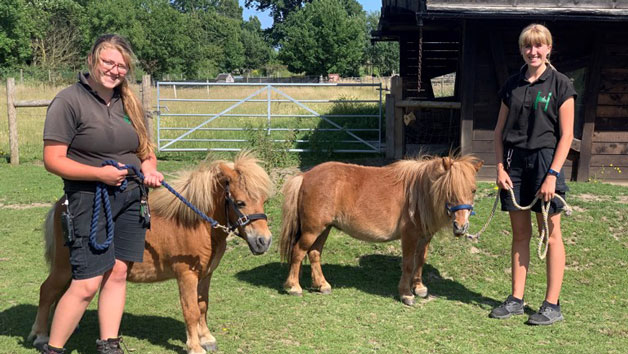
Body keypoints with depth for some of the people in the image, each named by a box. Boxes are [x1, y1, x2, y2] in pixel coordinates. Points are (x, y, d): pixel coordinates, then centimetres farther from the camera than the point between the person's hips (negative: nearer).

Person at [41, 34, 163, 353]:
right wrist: (100, 173, -21)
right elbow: (52, 160, -13)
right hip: (91, 199, -6)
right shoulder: (69, 101, -10)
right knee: (86, 284, -7)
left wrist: (149, 169, 0)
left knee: (118, 273, 9)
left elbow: (145, 148, 22)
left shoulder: (128, 102, 11)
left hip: (130, 197, 6)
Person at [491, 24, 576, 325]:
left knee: (550, 233, 3)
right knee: (520, 233, 11)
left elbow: (566, 134, -7)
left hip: (544, 160, -4)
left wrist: (552, 174, -14)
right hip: (514, 163, 4)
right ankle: (516, 299, 20)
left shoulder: (560, 85, -4)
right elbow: (499, 130, 11)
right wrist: (500, 167, 0)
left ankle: (552, 305, 11)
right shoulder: (512, 85, 9)